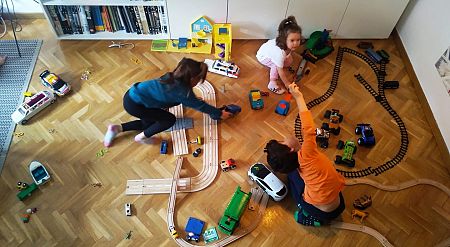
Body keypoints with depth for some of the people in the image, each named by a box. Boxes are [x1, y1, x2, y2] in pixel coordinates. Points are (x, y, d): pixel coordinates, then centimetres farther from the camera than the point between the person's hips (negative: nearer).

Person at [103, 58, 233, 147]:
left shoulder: (174, 78, 5)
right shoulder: (182, 91, -18)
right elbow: (199, 105, -6)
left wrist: (193, 99, 33)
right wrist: (219, 113, 5)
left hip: (133, 94, 9)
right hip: (134, 104, -9)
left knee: (152, 122, 24)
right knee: (170, 119, -1)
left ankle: (117, 128, 23)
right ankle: (141, 137, 11)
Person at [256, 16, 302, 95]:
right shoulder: (280, 53, -44)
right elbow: (280, 70, -33)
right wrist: (287, 83, -25)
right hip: (263, 56, -7)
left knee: (289, 62, 0)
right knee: (276, 65, -30)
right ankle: (272, 84, -15)